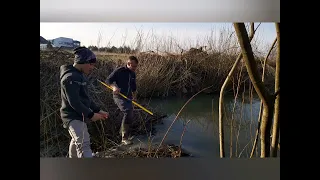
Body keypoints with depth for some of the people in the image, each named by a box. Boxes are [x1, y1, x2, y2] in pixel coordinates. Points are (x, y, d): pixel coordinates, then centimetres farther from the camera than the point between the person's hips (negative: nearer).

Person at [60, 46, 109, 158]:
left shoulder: (80, 75, 12)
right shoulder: (71, 77, -20)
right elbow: (74, 102, -25)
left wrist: (98, 110, 11)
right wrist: (90, 114, -20)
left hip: (79, 116, 11)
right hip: (73, 117, -10)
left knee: (76, 141, 26)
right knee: (84, 144, -20)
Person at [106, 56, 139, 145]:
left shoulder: (133, 74, 9)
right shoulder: (119, 71, -12)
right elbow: (108, 80, -9)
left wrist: (134, 96, 25)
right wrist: (114, 86, -26)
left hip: (128, 97, 8)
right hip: (119, 97, -8)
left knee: (130, 117, 14)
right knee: (128, 111, -27)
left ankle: (123, 132, 44)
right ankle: (124, 138, -16)